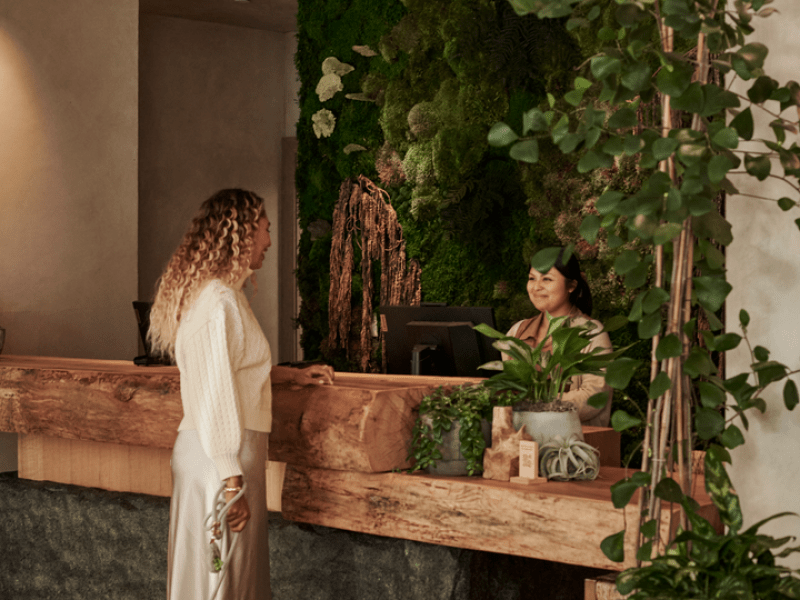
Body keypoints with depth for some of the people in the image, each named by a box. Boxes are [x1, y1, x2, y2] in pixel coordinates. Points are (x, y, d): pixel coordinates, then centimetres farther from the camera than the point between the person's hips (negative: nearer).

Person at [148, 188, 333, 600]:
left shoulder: (214, 292, 13)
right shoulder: (220, 301, -18)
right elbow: (215, 399, -22)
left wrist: (291, 374, 29)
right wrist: (232, 482, -22)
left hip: (204, 453, 10)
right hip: (221, 458, -10)